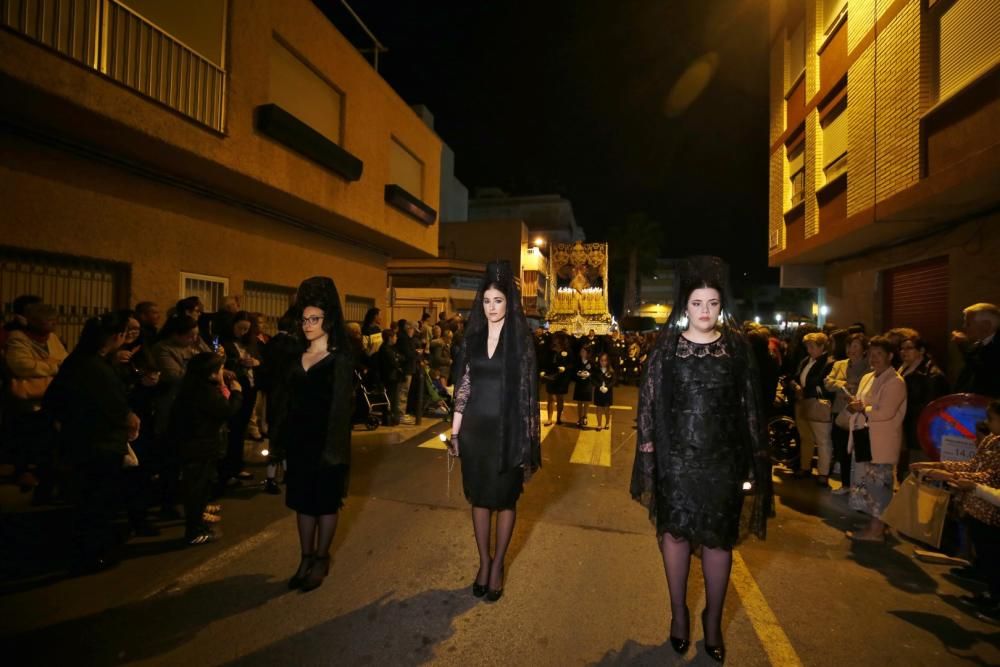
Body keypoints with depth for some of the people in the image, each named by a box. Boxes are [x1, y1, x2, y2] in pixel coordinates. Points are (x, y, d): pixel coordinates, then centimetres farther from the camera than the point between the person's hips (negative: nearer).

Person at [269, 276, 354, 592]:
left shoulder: (340, 359, -9)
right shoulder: (296, 357, 8)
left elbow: (341, 407, -12)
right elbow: (283, 397, 7)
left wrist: (333, 447, -17)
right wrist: (281, 436, -1)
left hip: (326, 442, -5)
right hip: (298, 441, 5)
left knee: (326, 502, 9)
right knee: (303, 501, 15)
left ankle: (321, 560, 26)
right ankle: (306, 559, 30)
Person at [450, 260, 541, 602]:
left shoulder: (521, 339, -5)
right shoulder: (472, 337, 4)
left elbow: (527, 390, -6)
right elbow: (464, 385, 6)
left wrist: (527, 439, -8)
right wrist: (455, 430, 5)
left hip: (506, 429, -3)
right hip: (475, 428, 3)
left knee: (505, 498, 10)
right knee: (479, 496, 14)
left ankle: (498, 565, 30)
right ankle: (484, 561, 33)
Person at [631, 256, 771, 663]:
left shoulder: (737, 346, 0)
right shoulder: (666, 347, -3)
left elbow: (751, 406, 2)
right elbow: (649, 403, -3)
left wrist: (756, 459, 1)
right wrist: (648, 453, -6)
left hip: (722, 460, 1)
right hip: (676, 458, 0)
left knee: (719, 539, 10)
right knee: (675, 533, 11)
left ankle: (713, 619, 32)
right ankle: (679, 613, 32)